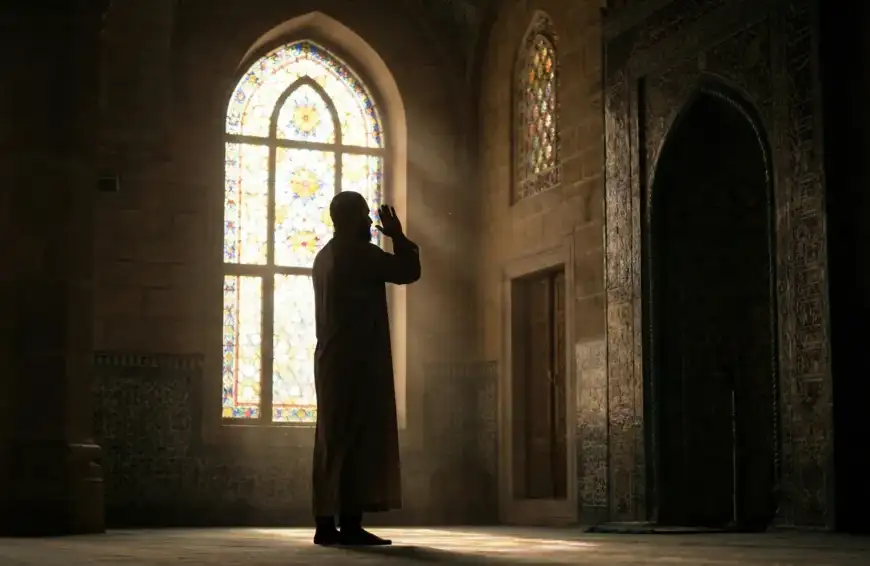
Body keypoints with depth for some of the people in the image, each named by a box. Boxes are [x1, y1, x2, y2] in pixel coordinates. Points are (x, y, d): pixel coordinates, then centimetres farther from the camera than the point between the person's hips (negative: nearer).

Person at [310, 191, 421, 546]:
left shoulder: (326, 256, 18)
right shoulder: (358, 252, -10)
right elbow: (409, 271, -8)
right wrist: (398, 235, 6)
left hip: (333, 360, 9)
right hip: (359, 361, -9)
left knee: (334, 441, 7)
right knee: (358, 440, -9)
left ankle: (327, 524, 6)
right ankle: (350, 524, -11)